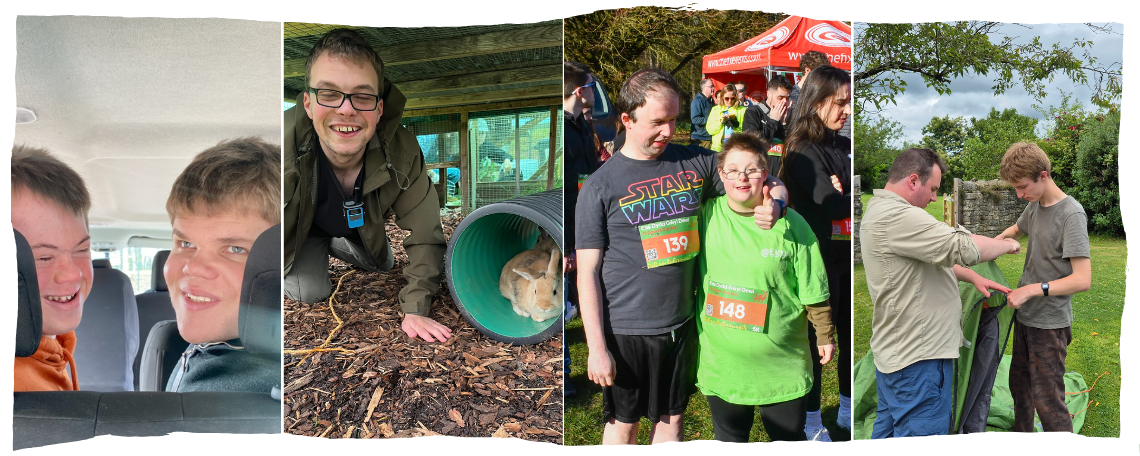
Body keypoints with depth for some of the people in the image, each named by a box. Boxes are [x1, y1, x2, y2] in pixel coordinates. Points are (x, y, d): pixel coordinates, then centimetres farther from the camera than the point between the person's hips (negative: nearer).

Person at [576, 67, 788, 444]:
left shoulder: (695, 162, 2)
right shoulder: (600, 186, -8)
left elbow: (769, 183, 10)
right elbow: (588, 272, -9)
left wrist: (775, 204, -15)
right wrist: (596, 348, -13)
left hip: (681, 325, 4)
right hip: (626, 331, -3)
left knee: (671, 419, 17)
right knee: (623, 423, 12)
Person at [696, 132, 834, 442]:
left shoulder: (790, 225, -9)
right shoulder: (706, 216, -4)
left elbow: (813, 291, -3)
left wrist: (825, 335, 3)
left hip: (782, 365, -2)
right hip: (721, 363, 2)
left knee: (789, 439, 15)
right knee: (730, 440, 19)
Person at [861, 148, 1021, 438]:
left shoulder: (880, 210, 15)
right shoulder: (897, 216, -21)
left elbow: (934, 256, 25)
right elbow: (966, 248, -23)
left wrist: (973, 278, 13)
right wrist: (1007, 245, -5)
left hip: (894, 350, 11)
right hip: (918, 357, -11)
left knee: (888, 429, 18)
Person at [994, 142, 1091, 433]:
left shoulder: (1071, 215, -20)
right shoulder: (1034, 206, 4)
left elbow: (1082, 280, -24)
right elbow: (1015, 230, 29)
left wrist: (1032, 289, -26)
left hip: (1050, 323, -8)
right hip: (1025, 315, 9)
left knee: (1047, 399, -6)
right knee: (1019, 384, 20)